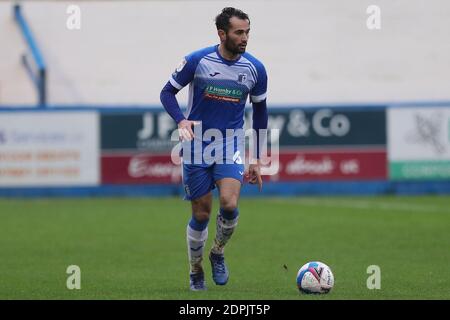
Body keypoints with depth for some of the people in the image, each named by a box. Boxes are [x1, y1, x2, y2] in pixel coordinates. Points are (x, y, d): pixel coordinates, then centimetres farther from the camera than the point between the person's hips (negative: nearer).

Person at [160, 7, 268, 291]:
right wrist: (181, 120, -21)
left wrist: (257, 160, 11)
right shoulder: (197, 61, -11)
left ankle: (218, 254, 8)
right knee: (201, 214, 3)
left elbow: (260, 110, 11)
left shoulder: (255, 69, -3)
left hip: (230, 145, 1)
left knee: (229, 204, -21)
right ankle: (196, 272, 26)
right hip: (197, 146, -1)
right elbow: (168, 92, -1)